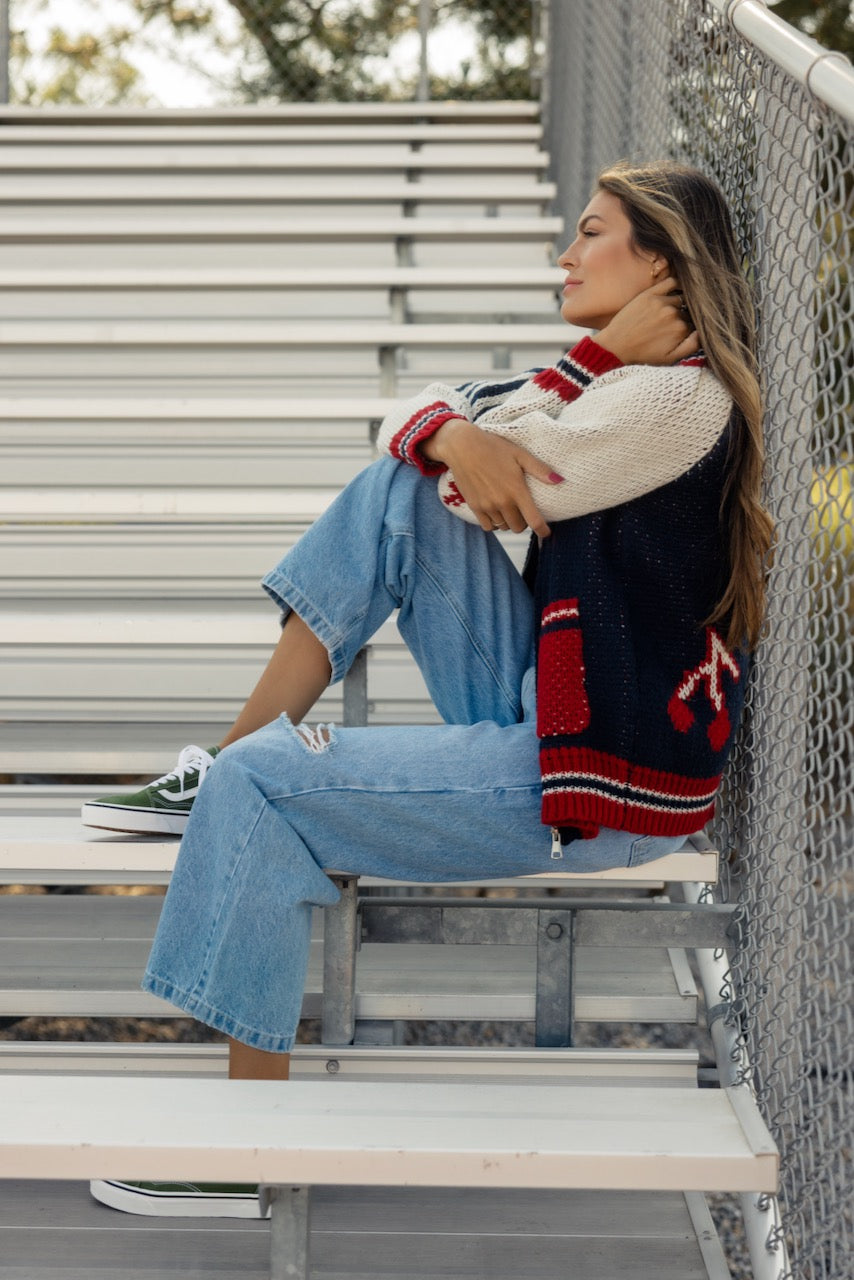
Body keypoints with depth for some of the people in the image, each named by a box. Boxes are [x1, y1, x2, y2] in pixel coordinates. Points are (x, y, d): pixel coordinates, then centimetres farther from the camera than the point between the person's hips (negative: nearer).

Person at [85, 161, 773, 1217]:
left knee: (261, 788, -16)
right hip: (547, 709, 9)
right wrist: (454, 434, -17)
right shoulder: (623, 381, 16)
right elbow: (418, 425, 7)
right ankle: (226, 766, 2)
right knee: (398, 490, -1)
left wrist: (599, 353, -9)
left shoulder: (678, 396, -16)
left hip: (610, 781, -9)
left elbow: (492, 476, -14)